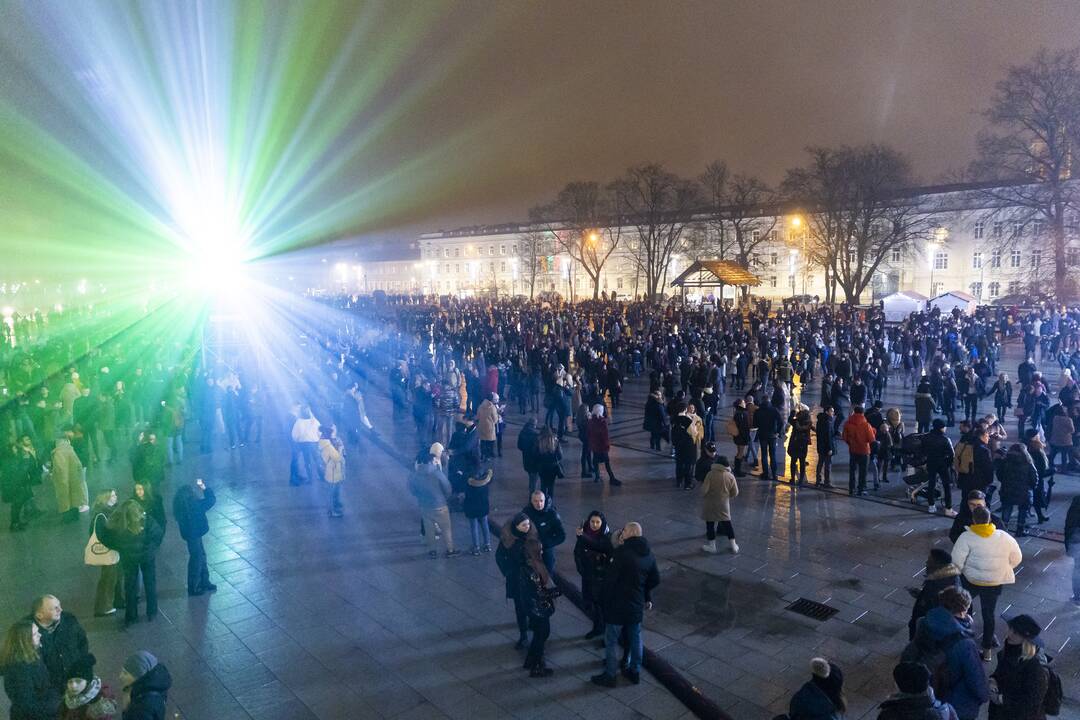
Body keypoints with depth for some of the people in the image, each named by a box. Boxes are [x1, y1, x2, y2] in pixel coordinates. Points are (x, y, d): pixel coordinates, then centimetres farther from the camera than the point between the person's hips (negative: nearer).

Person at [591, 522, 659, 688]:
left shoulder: (622, 552, -22)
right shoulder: (649, 554, 2)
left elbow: (611, 579, -21)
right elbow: (655, 579, 11)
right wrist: (647, 598, 21)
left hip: (618, 606, -7)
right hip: (637, 606, 7)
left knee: (610, 642, 8)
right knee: (635, 638, 21)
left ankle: (609, 676, 17)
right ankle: (635, 672, 32)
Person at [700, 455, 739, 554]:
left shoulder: (711, 474, -17)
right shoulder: (730, 476, -6)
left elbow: (704, 490, -18)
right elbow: (735, 493, -1)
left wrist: (703, 493, 5)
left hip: (710, 504, -3)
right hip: (723, 504, 3)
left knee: (710, 524, 9)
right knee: (727, 522, 14)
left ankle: (711, 545, 15)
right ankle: (733, 545, 19)